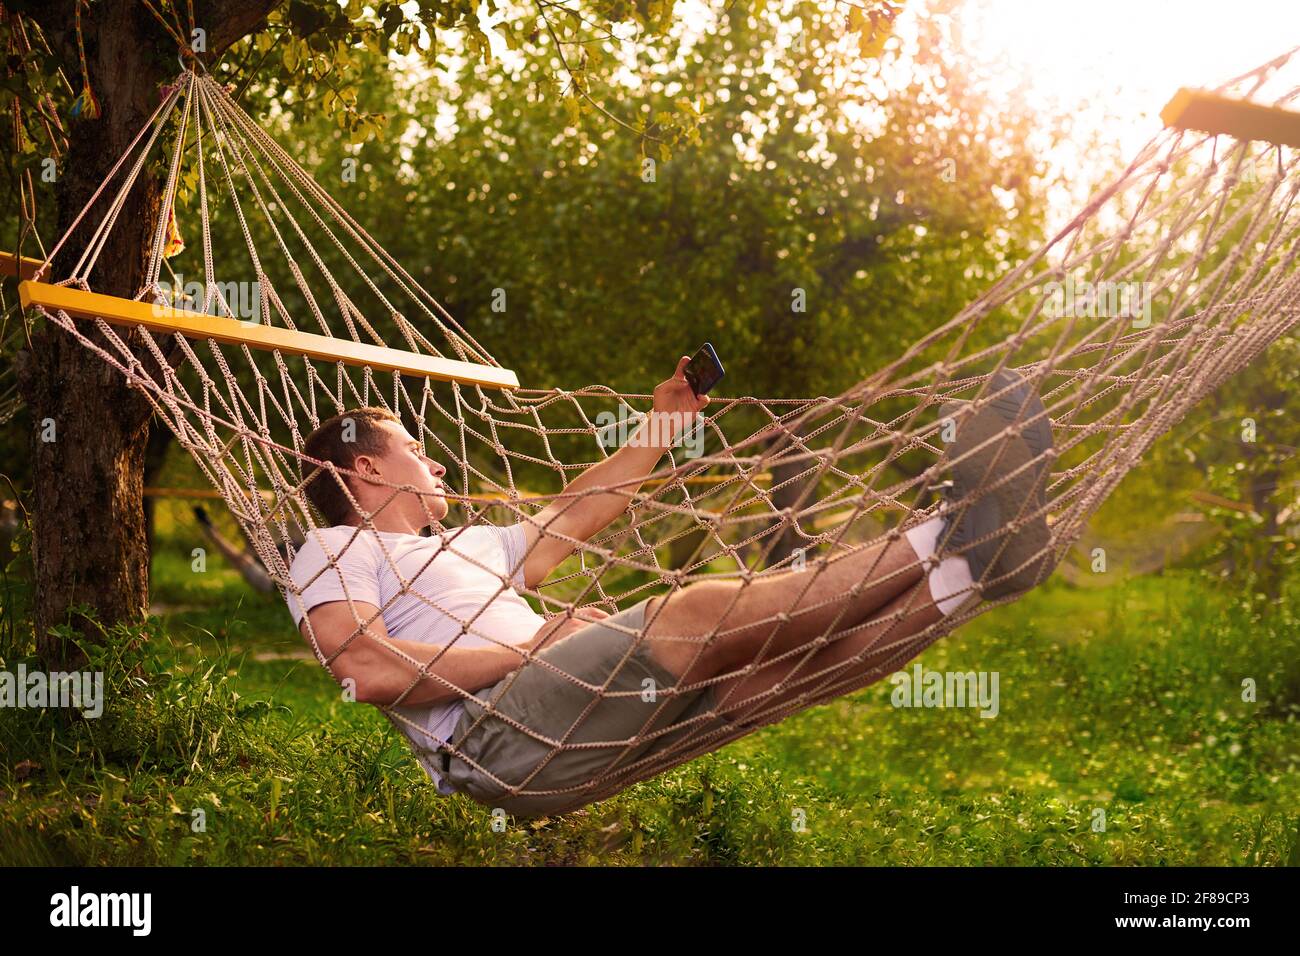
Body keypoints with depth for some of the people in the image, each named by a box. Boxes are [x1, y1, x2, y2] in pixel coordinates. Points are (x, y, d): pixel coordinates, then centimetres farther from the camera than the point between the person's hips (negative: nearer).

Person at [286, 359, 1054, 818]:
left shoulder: (465, 546, 35)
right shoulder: (333, 550, 8)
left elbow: (571, 519, 39)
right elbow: (367, 670, -11)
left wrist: (663, 427, 37)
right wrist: (537, 645, -10)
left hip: (568, 733, 9)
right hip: (497, 734, -9)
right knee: (705, 610, -21)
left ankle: (971, 565, -19)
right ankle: (946, 534, -21)